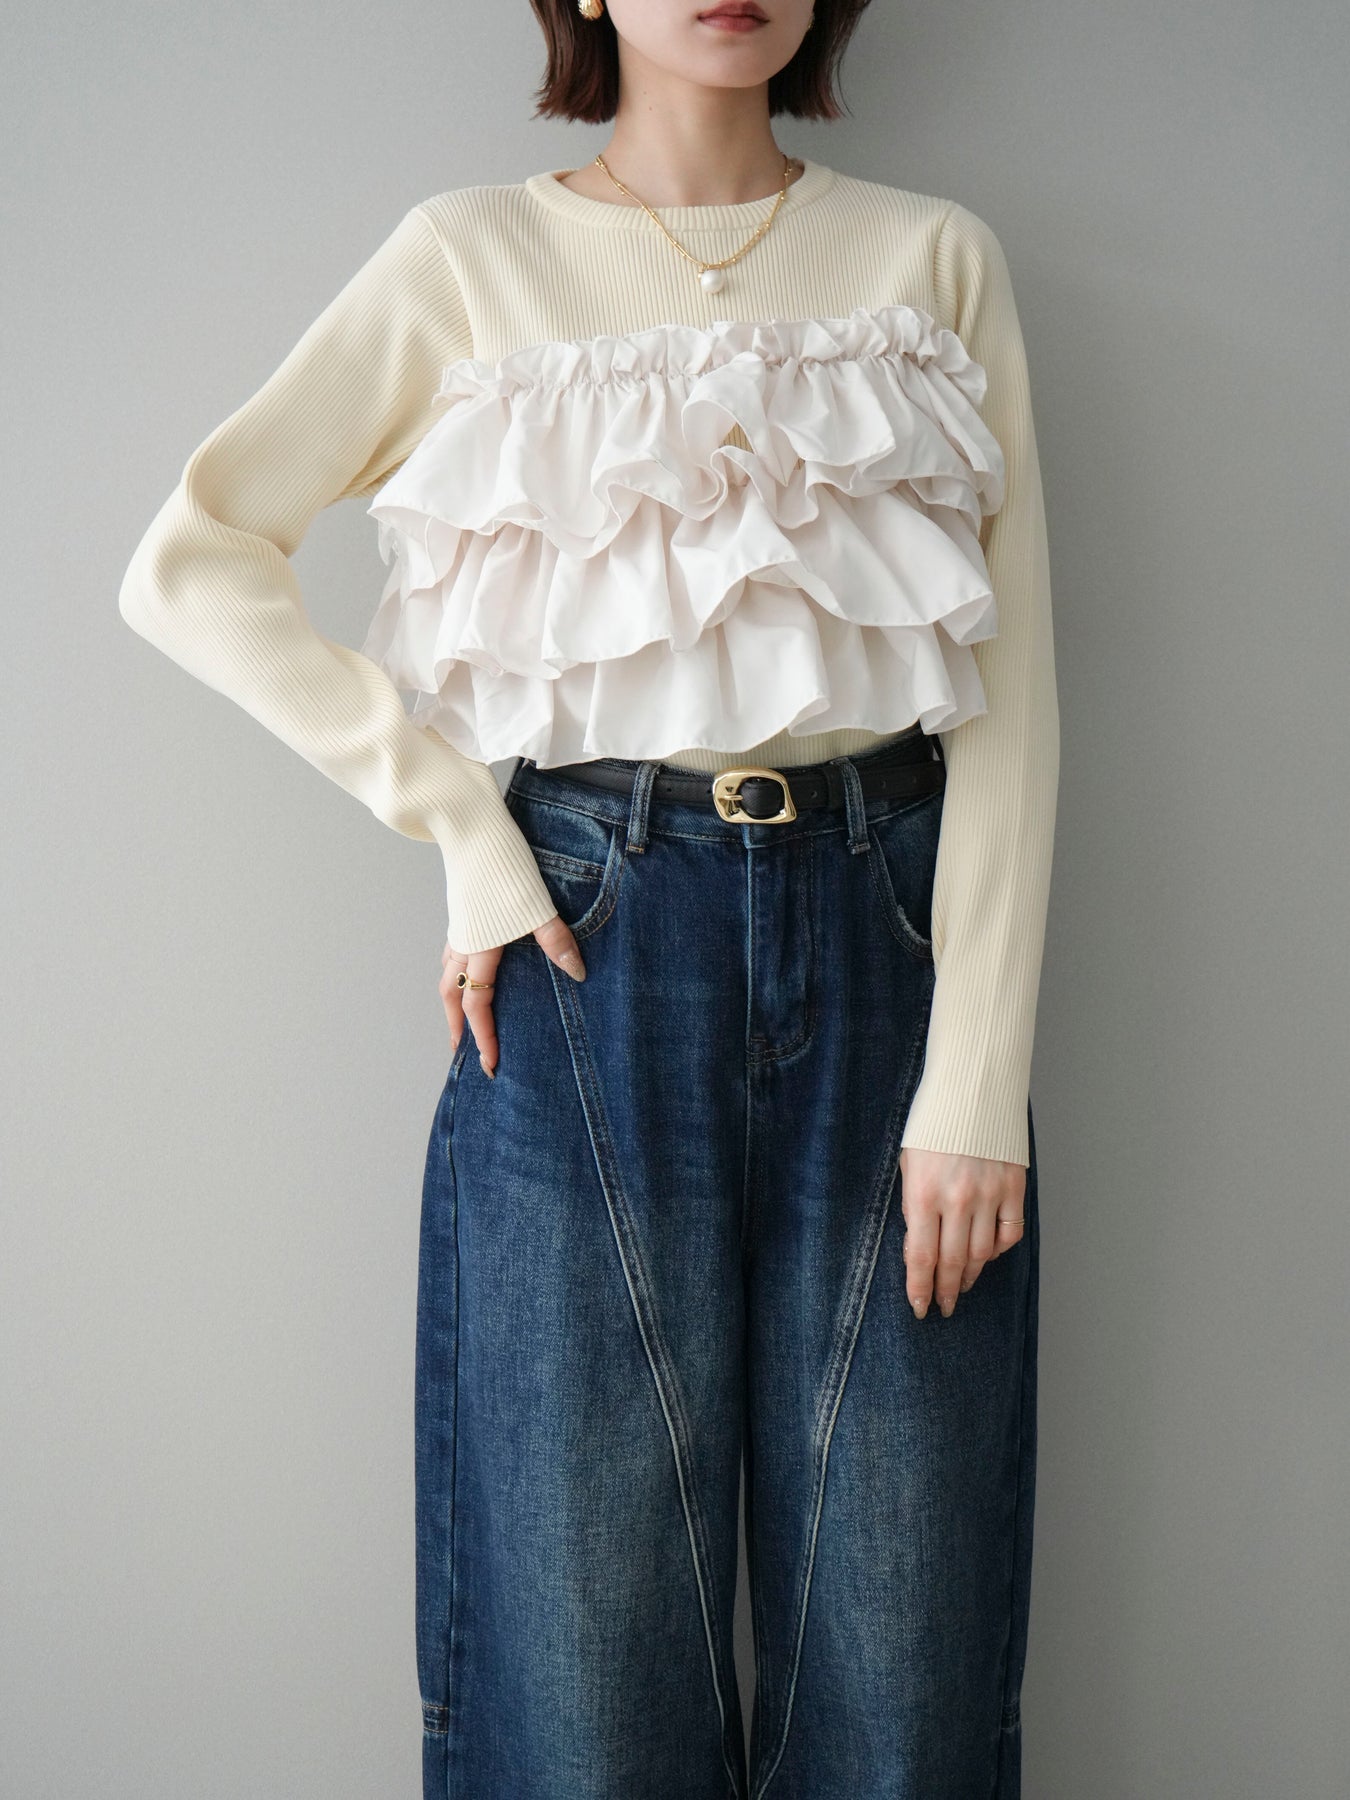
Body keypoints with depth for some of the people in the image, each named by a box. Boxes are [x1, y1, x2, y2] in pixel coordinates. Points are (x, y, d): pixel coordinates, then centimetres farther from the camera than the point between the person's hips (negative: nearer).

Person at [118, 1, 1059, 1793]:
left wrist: (976, 1085, -7)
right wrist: (462, 826, -6)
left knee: (904, 1650, 5)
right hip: (592, 942, -1)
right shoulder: (472, 260, 6)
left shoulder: (936, 259, 8)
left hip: (892, 930, 1)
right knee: (591, 1646, 6)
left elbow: (1007, 690, 2)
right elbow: (191, 565, 1)